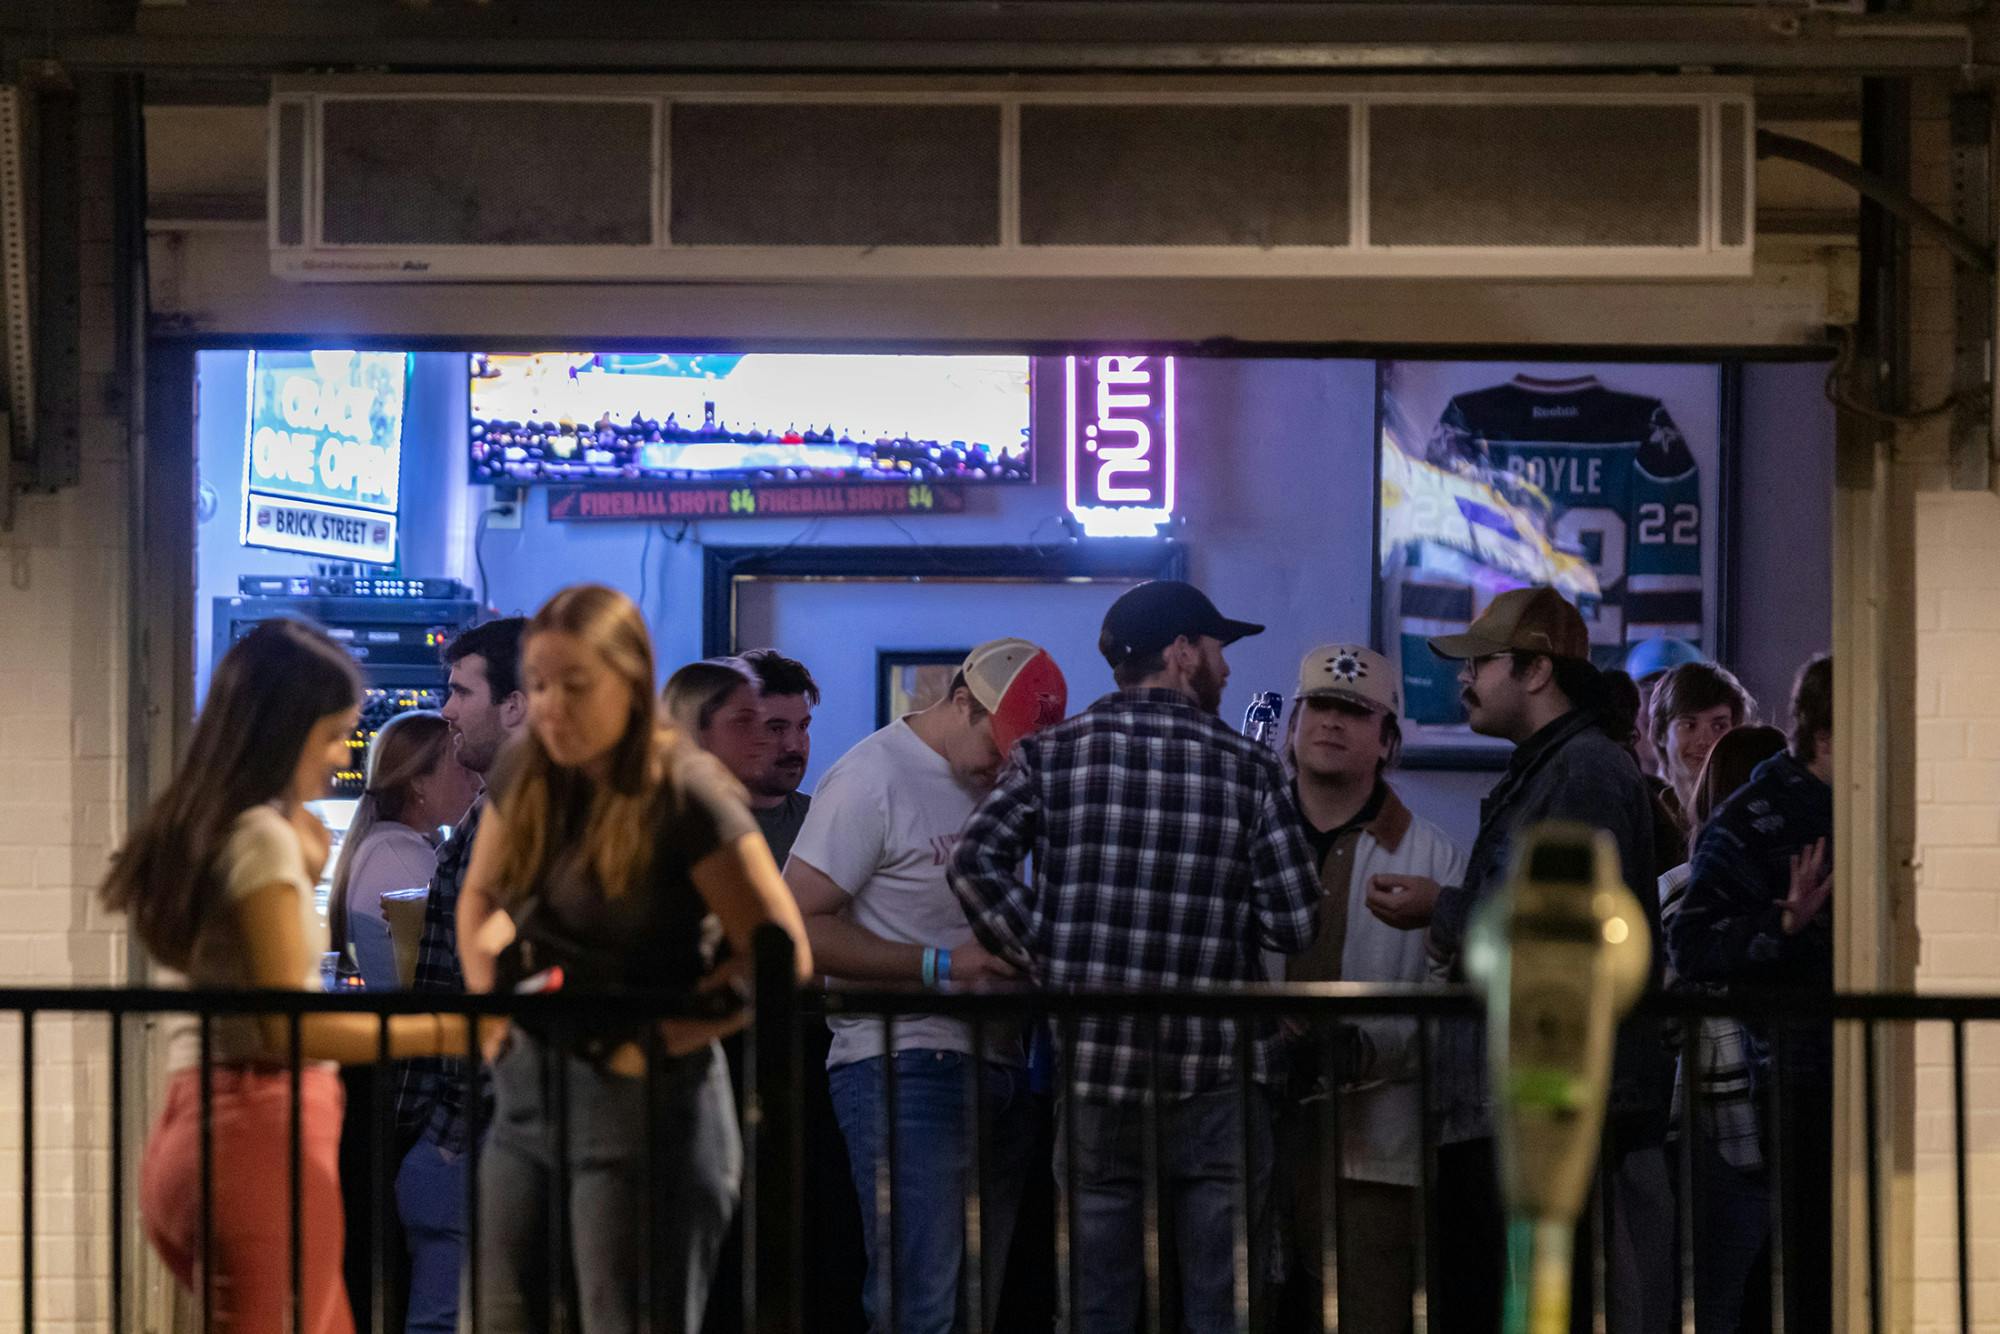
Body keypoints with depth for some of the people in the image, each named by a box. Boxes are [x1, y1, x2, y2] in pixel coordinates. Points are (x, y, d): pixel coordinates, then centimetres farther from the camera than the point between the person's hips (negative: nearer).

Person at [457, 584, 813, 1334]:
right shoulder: (525, 774, 4)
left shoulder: (687, 795, -16)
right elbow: (479, 892, 21)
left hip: (642, 1101, -7)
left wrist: (653, 1042, -17)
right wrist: (485, 997, 2)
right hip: (526, 1088, 7)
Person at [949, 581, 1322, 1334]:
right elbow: (1295, 926, -3)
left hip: (1093, 1066, 1)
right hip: (1216, 1073, -1)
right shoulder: (1247, 768, 0)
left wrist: (1047, 962, -2)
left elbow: (976, 861, -10)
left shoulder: (1054, 753, 3)